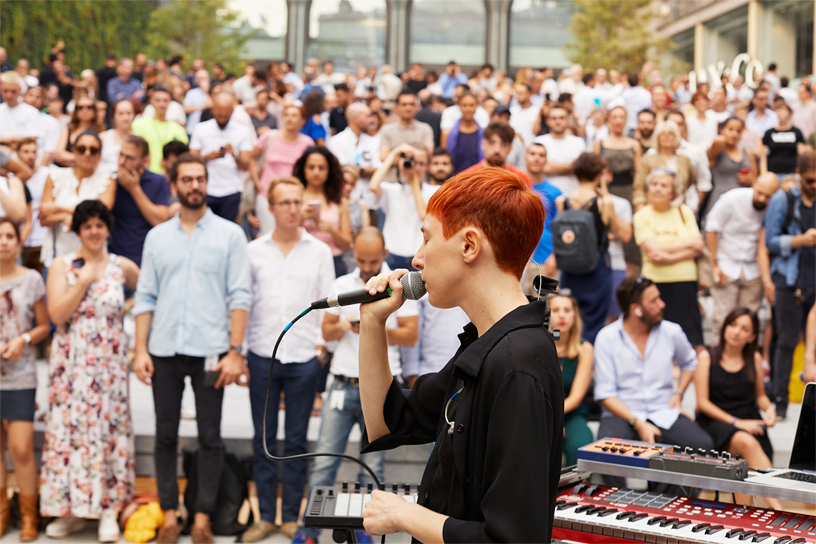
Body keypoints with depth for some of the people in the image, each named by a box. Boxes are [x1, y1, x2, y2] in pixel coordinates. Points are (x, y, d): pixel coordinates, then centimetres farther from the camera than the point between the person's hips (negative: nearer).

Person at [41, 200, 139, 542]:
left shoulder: (121, 266, 5)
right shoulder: (61, 266, 3)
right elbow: (57, 315, -7)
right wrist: (83, 281, -10)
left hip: (109, 363, 0)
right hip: (72, 363, 0)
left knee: (109, 429, -2)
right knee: (69, 428, 0)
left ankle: (110, 512, 3)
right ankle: (70, 510, 9)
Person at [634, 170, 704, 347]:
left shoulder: (684, 212, 11)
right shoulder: (642, 216, 2)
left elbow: (698, 248, 2)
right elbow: (653, 250, -10)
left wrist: (670, 256, -13)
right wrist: (688, 243, -4)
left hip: (685, 281, 2)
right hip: (656, 282, -2)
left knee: (691, 338, -2)